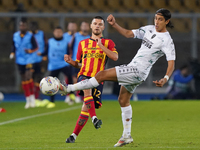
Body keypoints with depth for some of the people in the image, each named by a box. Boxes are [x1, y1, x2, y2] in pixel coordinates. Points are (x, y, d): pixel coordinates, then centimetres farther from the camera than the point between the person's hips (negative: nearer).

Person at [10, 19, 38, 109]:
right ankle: (28, 100, 16)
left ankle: (32, 98, -4)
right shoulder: (15, 35, 5)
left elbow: (36, 47, -2)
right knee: (23, 79, 8)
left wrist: (30, 51, -21)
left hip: (28, 60, -4)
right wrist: (12, 53, 0)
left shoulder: (30, 36, -7)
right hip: (19, 60, 4)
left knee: (28, 77, -17)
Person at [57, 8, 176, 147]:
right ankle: (127, 136, 21)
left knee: (102, 75, -13)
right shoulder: (149, 29, 12)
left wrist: (165, 79, -33)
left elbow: (171, 64, -16)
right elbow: (128, 34, 18)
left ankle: (68, 89, -9)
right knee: (123, 100, 14)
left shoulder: (167, 40, -11)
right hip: (133, 69, 8)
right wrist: (114, 24, 3)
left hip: (138, 71, -8)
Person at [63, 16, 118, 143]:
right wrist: (71, 61, 3)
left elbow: (115, 57, -7)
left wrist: (101, 46, -13)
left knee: (86, 108, -4)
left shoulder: (108, 43, 11)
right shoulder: (83, 43, 19)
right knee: (87, 89, -35)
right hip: (84, 75, 1)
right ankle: (94, 118, -43)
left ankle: (74, 135, 5)